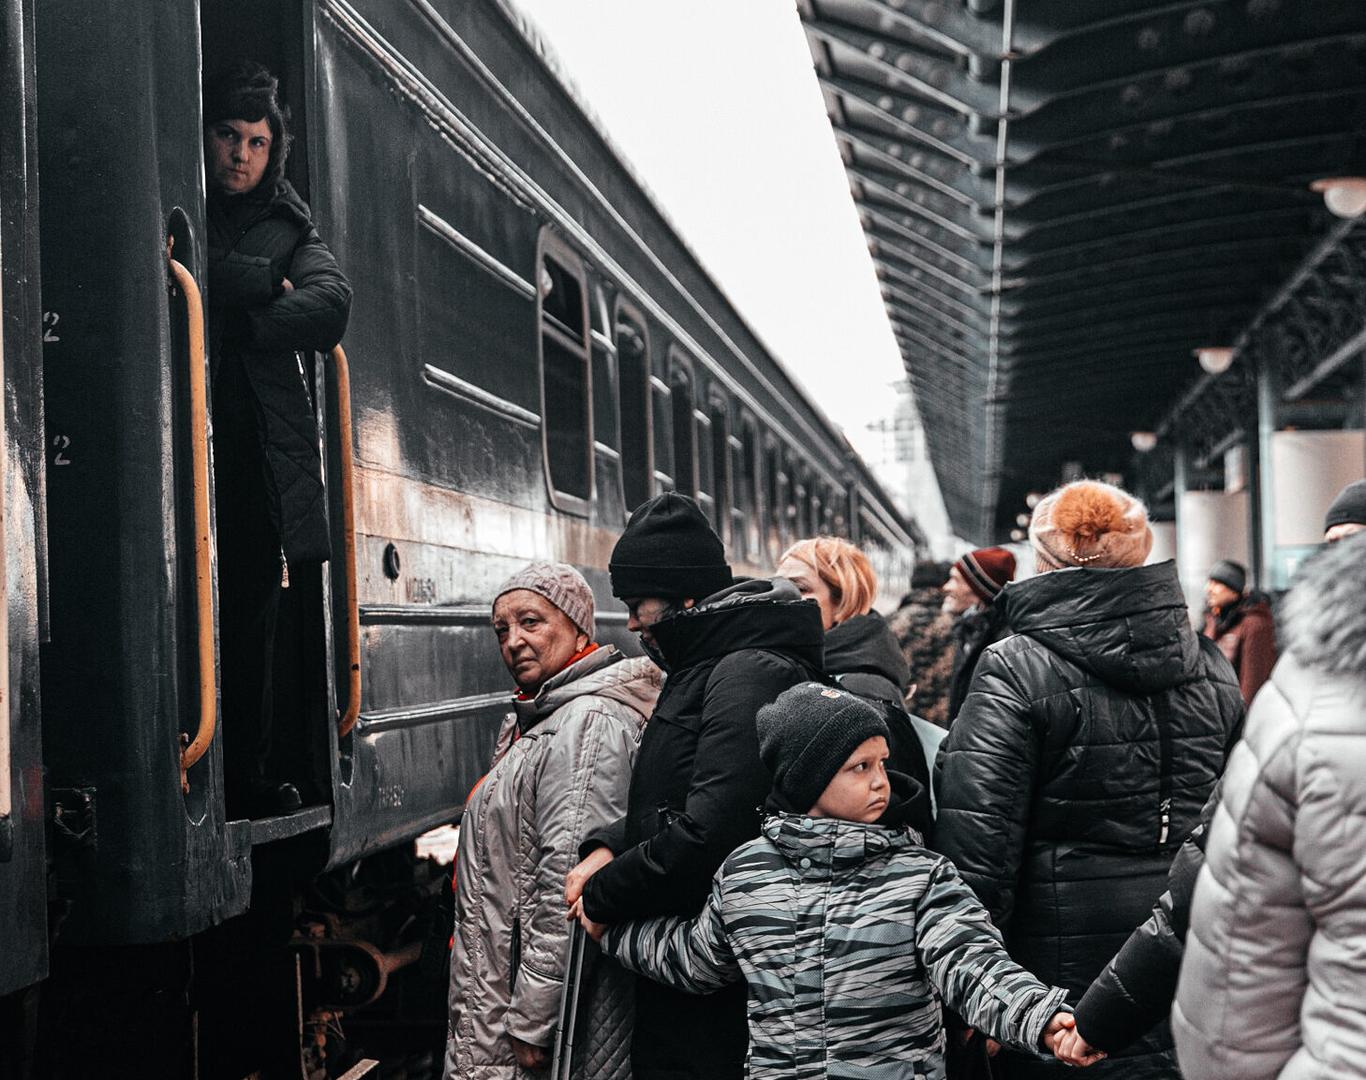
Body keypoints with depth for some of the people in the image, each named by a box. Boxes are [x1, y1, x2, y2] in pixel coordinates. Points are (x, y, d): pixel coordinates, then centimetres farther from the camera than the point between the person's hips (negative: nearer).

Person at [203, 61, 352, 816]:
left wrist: (231, 325, -6)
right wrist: (264, 283, -5)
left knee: (251, 613, 1)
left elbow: (330, 305, 1)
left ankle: (246, 778, 3)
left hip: (261, 448, 3)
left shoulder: (288, 226, 19)